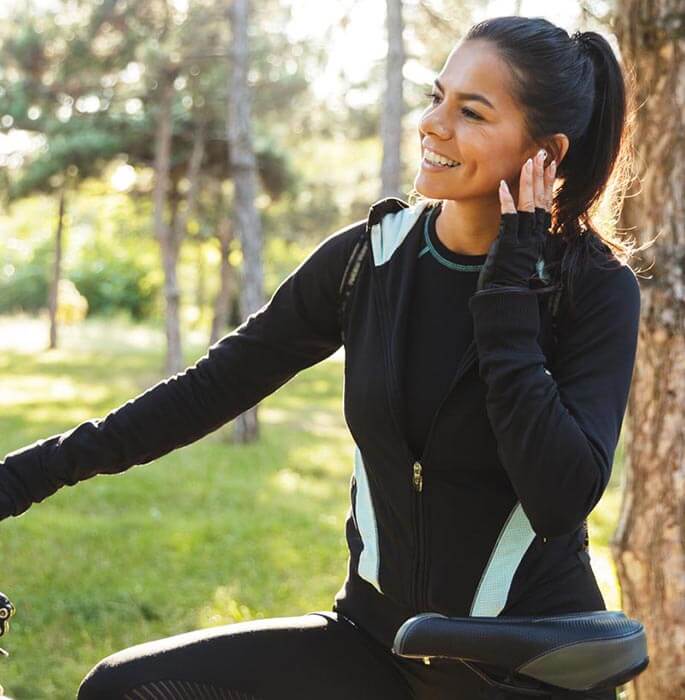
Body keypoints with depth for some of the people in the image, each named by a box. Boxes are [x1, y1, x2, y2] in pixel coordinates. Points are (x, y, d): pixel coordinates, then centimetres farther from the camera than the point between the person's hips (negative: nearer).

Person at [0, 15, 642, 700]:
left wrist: (508, 299, -23)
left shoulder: (596, 288, -12)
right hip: (378, 635, 4)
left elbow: (562, 501, -23)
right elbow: (214, 385, 0)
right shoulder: (370, 254, -2)